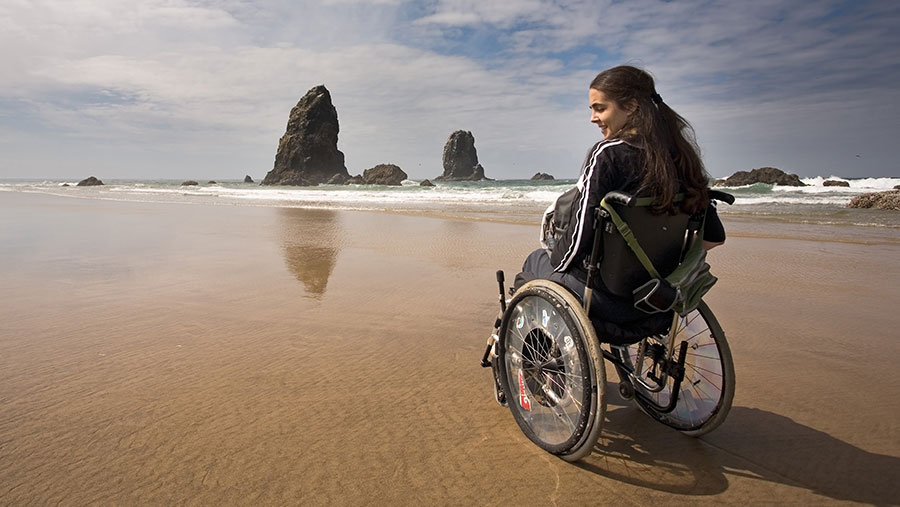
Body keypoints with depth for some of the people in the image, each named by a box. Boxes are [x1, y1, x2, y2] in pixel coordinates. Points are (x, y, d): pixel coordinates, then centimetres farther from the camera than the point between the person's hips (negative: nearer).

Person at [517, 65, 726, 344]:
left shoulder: (608, 154, -18)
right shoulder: (681, 156, 3)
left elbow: (579, 236, -20)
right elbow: (714, 236, 6)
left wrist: (556, 259, 1)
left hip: (608, 298, -7)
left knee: (534, 261, 22)